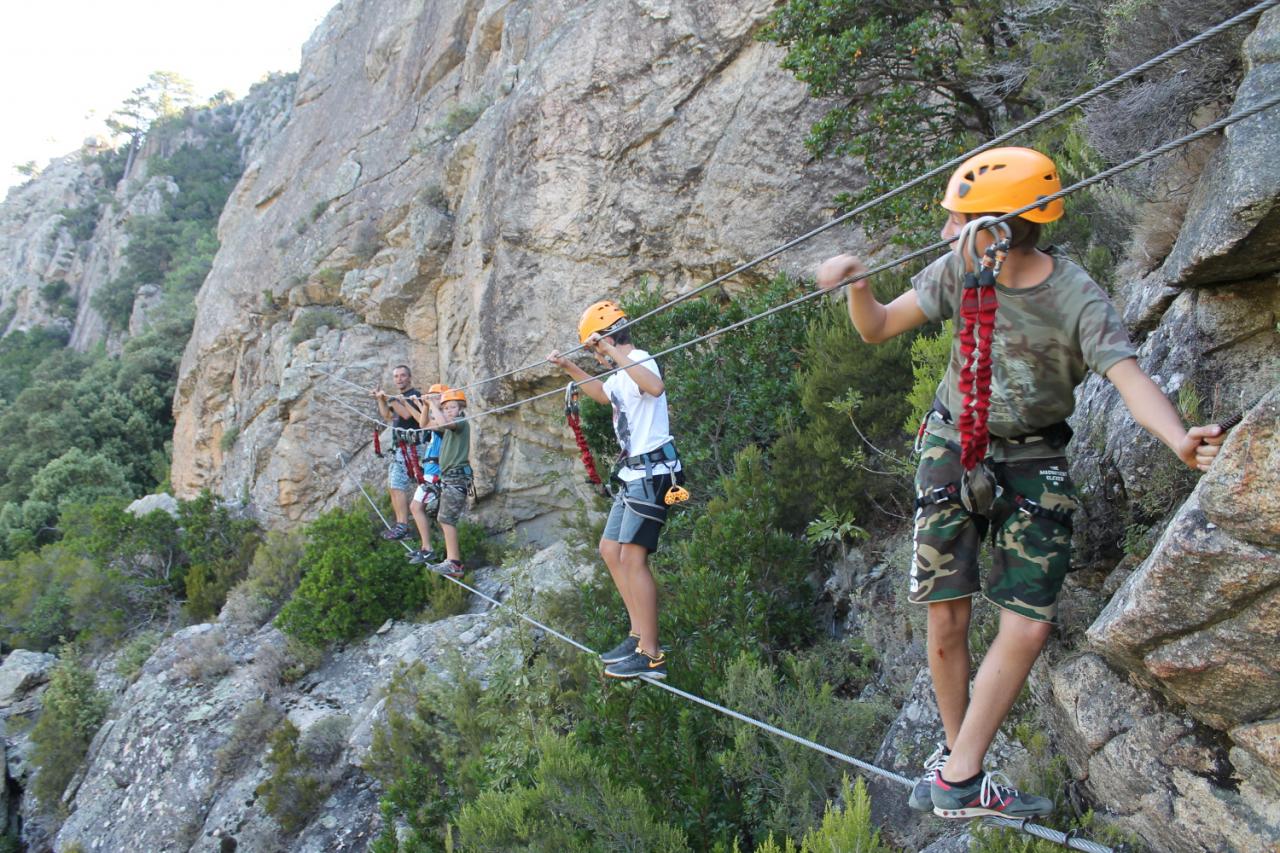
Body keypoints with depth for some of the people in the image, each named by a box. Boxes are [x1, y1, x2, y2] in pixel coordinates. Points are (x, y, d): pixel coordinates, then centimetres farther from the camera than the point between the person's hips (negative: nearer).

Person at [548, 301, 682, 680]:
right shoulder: (621, 374, 16)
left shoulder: (639, 360, -13)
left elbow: (656, 386, -39)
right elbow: (605, 395, 40)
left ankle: (650, 656, -8)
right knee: (611, 550, 13)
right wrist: (569, 368, 37)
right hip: (634, 474, 11)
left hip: (651, 472, -11)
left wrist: (613, 353, -35)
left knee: (633, 558, -13)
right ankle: (639, 635, 18)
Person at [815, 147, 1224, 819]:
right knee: (946, 617, 1)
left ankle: (958, 777, 4)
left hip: (1033, 462, -2)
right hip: (952, 449, 2)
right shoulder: (960, 269, -10)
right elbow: (877, 328, -2)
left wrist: (1180, 439, -53)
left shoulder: (1078, 300, -20)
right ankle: (955, 752, 22)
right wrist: (856, 286, -23)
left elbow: (1129, 379, -33)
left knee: (1028, 628, -8)